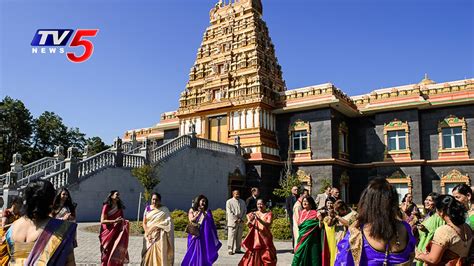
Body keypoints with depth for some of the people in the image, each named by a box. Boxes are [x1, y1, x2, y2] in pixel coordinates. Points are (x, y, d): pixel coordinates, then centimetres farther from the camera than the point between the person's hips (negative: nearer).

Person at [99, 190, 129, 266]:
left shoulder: (119, 208, 13)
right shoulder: (106, 206, -3)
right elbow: (102, 221, -10)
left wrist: (124, 222, -1)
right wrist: (114, 221, -20)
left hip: (117, 234, 5)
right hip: (108, 234, -5)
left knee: (117, 254, 2)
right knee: (108, 254, -1)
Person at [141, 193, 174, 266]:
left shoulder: (164, 210, 0)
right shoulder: (147, 208, 8)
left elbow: (168, 223, -7)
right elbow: (144, 223, 6)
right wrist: (147, 233, -7)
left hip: (160, 236, -3)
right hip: (150, 236, 3)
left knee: (160, 254, -8)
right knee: (149, 254, -1)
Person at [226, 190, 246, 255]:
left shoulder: (242, 202, 16)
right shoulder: (229, 202, 2)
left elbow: (245, 211, 12)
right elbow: (229, 212, -5)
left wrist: (241, 219, -3)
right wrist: (235, 220, -12)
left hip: (241, 222, 4)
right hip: (232, 222, -4)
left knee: (239, 237, 7)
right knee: (231, 236, -6)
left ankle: (237, 249, 15)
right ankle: (230, 250, 0)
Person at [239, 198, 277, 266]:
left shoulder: (269, 214, 0)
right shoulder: (254, 214, 7)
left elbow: (268, 224, -18)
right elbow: (248, 225, -4)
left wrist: (258, 219, -33)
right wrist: (250, 221, -27)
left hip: (265, 238, -2)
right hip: (255, 238, 2)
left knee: (267, 257, 0)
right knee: (254, 255, 0)